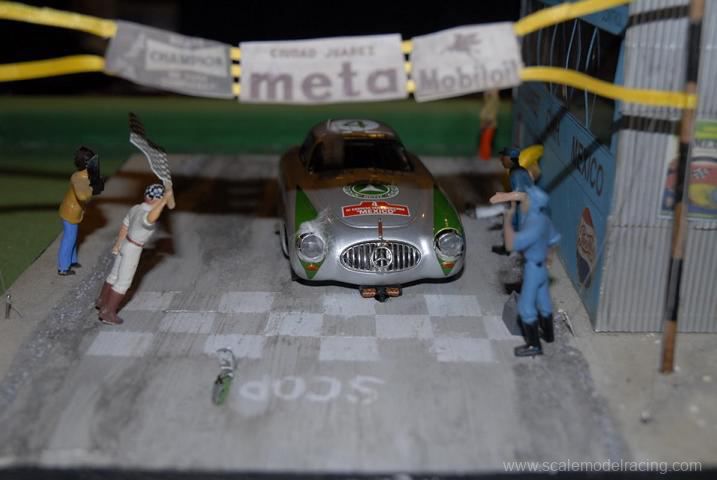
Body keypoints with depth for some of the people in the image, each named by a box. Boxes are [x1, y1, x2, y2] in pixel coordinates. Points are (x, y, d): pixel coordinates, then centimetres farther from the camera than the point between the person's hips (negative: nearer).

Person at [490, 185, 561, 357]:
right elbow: (554, 240, 12)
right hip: (541, 266, 9)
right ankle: (548, 334, 44)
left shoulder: (534, 225, -31)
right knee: (543, 302, 25)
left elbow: (511, 244, -39)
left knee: (526, 307, 4)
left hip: (533, 268, -9)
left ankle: (534, 345, 14)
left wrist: (508, 217, -33)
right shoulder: (543, 219, -3)